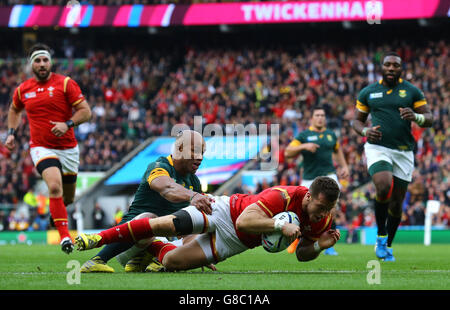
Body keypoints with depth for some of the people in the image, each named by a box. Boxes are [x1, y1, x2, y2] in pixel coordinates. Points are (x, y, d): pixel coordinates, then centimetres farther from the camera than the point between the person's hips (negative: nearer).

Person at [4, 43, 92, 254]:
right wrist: (11, 133, 14)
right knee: (54, 186, -27)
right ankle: (65, 236, -28)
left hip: (68, 148, 1)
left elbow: (85, 111, -5)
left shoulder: (65, 84, -4)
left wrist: (67, 124, -21)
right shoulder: (23, 90, 5)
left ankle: (56, 210, 50)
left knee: (68, 197, 12)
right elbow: (14, 110, 27)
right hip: (41, 147, -1)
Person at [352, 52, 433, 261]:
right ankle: (381, 235, -8)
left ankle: (387, 246, 24)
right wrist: (366, 131, -7)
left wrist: (416, 117, -18)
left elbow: (429, 118, 5)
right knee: (384, 187, -28)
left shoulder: (412, 91, 5)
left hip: (403, 152, 1)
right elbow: (357, 120, 16)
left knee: (396, 203, 4)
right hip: (377, 148, -1)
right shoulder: (368, 92, 8)